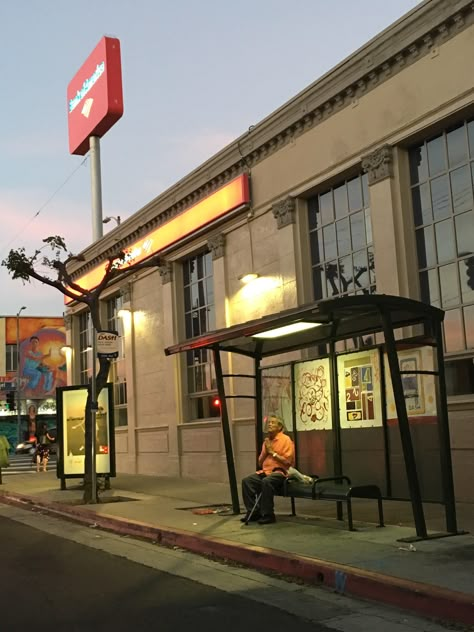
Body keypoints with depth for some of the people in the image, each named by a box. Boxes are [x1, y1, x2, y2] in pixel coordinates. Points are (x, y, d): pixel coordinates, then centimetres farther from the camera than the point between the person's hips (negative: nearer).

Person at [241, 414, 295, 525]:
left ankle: (267, 515, -25)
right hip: (265, 471, 7)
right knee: (246, 481, -17)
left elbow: (288, 461, -12)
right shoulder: (267, 441, 17)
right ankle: (253, 512, -10)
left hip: (280, 472, -7)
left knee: (266, 481, -36)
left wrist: (272, 452, -9)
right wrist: (265, 452, 2)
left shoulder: (286, 440, -3)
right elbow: (260, 463, 20)